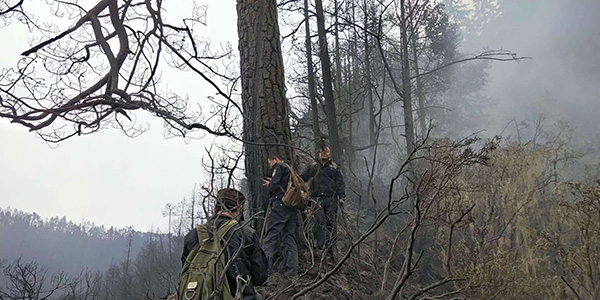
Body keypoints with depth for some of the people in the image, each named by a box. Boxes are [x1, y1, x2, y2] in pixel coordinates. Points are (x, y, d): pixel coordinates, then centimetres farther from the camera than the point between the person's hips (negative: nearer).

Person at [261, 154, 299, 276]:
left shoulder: (279, 167, 1)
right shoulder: (291, 169, 26)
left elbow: (274, 185, -12)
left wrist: (269, 184, 10)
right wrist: (272, 183, 20)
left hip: (279, 205, -8)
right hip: (292, 208, 8)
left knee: (270, 238, -8)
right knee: (290, 239, 6)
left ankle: (268, 268, -16)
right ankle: (291, 270, 1)